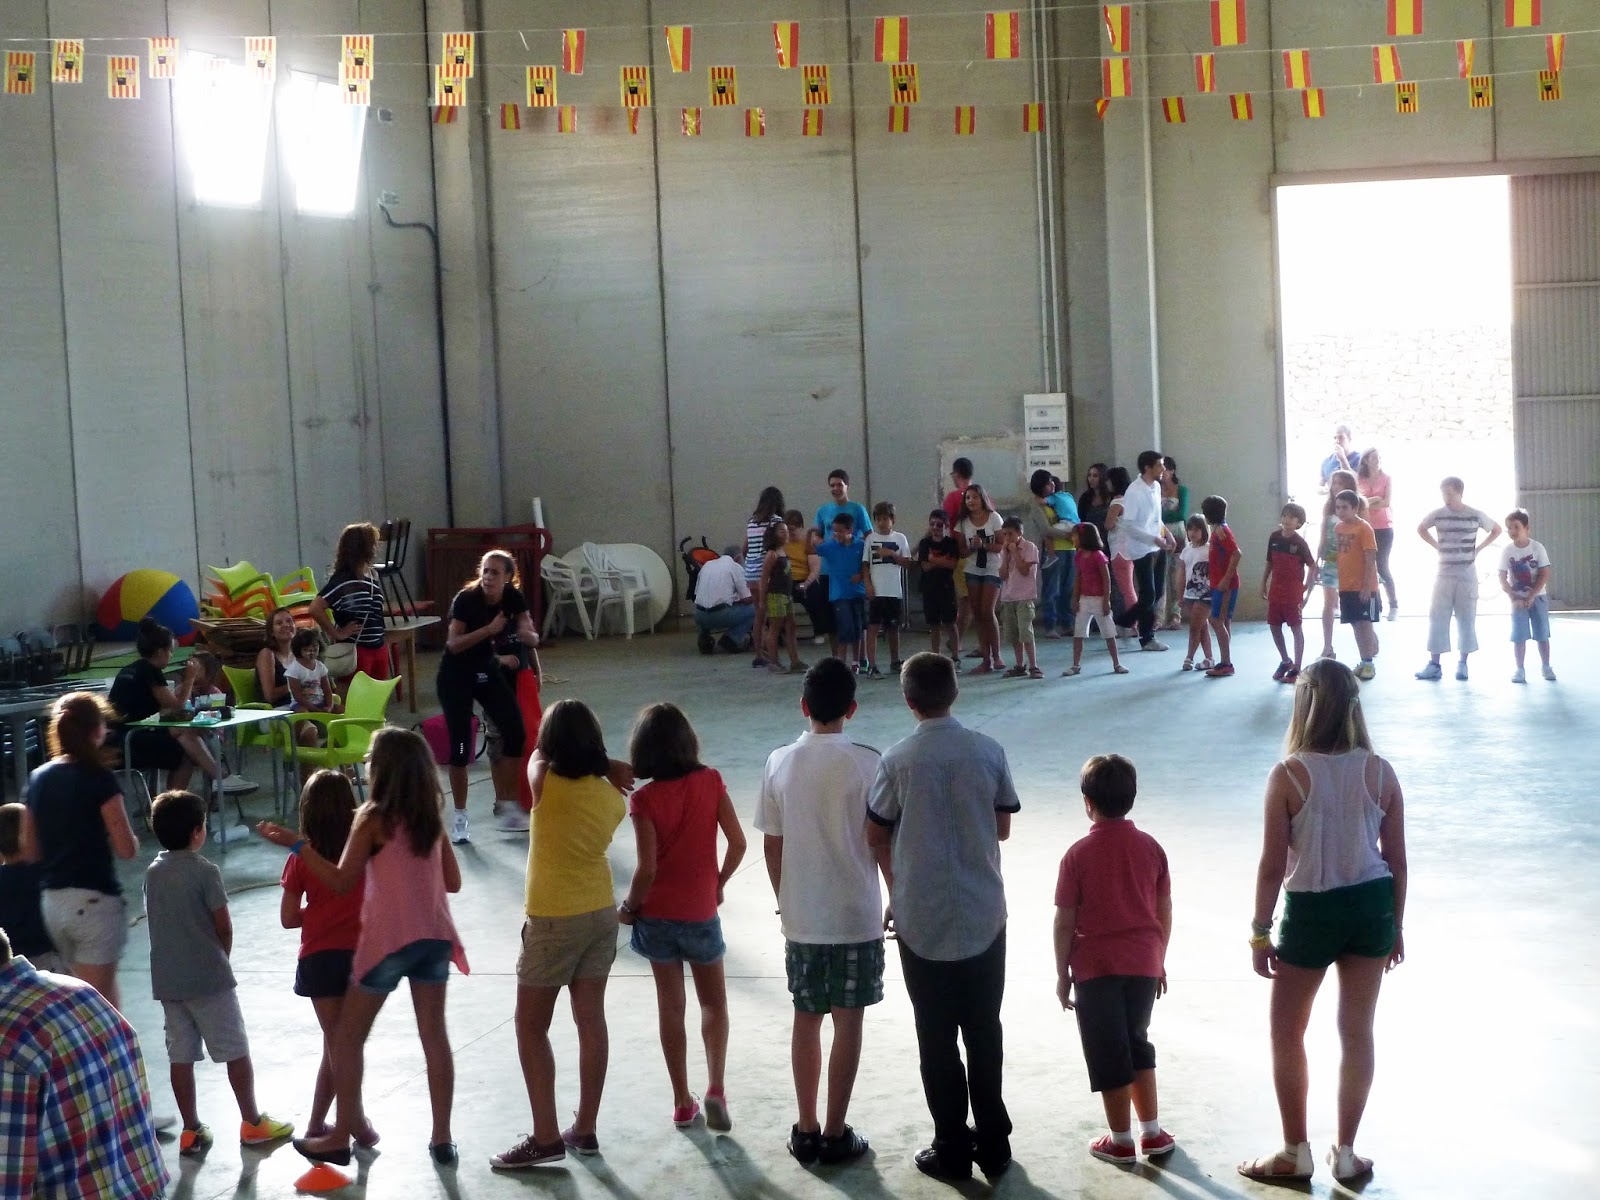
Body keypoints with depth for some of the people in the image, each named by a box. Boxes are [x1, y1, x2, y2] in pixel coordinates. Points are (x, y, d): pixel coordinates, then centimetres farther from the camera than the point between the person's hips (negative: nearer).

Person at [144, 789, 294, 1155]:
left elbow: (155, 921, 9)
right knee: (236, 1051, 6)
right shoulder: (205, 871, -14)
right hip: (209, 979, -5)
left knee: (181, 1056, 9)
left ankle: (191, 1131, 12)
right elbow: (224, 926, -12)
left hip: (167, 980, 6)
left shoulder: (153, 872, 4)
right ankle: (252, 1122, 14)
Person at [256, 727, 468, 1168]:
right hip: (434, 936, 5)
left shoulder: (373, 817, -11)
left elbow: (341, 881, -10)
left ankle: (340, 1138, 15)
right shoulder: (432, 815, 5)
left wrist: (296, 844, -8)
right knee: (434, 1034, 10)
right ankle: (442, 1139, 13)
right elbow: (452, 881, 9)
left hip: (389, 939, -5)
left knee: (348, 1035, 10)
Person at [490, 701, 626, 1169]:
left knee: (531, 1027, 5)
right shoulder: (611, 796, -3)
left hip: (554, 920, -6)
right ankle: (585, 1129, 20)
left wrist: (606, 769, 10)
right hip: (601, 912, 6)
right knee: (591, 1021, 11)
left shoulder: (546, 785, -17)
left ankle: (545, 1137, 4)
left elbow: (538, 757, 5)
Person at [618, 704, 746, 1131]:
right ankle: (716, 1088, 1)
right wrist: (719, 883, 8)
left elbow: (647, 869, -17)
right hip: (701, 912, 1)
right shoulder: (710, 782, -9)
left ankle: (683, 1103, 17)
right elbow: (737, 843, -9)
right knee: (714, 1002, 17)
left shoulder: (645, 799, -15)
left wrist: (628, 907, 0)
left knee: (671, 1006, 11)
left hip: (658, 915, -1)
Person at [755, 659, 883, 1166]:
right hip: (856, 915, -3)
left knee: (806, 1019, 14)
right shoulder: (866, 763, -12)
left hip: (801, 916, 3)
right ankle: (835, 1134, 11)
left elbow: (771, 844, 3)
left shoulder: (779, 762, -3)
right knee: (848, 1022, 7)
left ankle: (806, 1129, 20)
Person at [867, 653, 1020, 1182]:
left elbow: (877, 836, -1)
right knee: (985, 1033, 13)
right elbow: (1002, 829, 4)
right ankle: (993, 1145, 21)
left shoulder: (898, 760, -11)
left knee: (937, 1038, 9)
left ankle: (953, 1150, 16)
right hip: (984, 915, 2)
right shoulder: (988, 751, -5)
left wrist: (895, 894, 15)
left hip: (922, 920, -2)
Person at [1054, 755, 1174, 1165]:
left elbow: (1065, 921, -9)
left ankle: (1121, 1141, 14)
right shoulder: (1150, 847, -2)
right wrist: (1159, 961, 16)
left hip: (1096, 967, -4)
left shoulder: (1079, 854, -11)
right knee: (1138, 1043, 19)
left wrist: (1062, 973, 1)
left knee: (1108, 1055, 7)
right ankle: (1152, 1132, 22)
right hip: (1144, 964, 4)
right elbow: (1164, 912, 4)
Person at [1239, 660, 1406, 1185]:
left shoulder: (1288, 776, -17)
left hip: (1312, 910, -3)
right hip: (1370, 906, 4)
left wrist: (1260, 933, -2)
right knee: (1357, 1033, 15)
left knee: (1286, 1033, 15)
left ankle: (1295, 1153, 22)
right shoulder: (1380, 773, -6)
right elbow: (1396, 861, 0)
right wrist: (1395, 926, 13)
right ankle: (1345, 1153, 24)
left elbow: (1273, 866, -13)